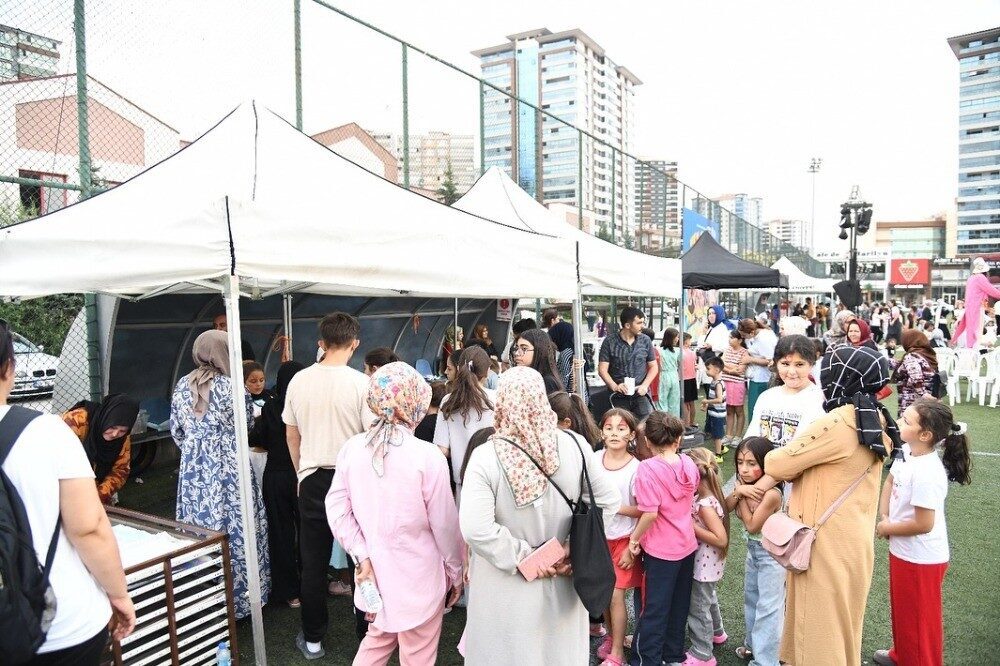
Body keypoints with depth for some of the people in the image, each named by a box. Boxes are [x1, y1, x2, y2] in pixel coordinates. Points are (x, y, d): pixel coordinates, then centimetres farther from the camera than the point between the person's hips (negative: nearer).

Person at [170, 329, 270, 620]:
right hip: (227, 467, -5)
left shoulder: (182, 386, 4)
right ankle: (237, 595, 13)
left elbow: (176, 429, 11)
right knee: (233, 530, 5)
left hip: (193, 469, 6)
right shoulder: (229, 386, -13)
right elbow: (247, 423, -2)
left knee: (200, 529, 13)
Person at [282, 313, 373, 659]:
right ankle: (366, 632, 24)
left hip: (312, 480, 3)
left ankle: (312, 640, 26)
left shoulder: (299, 381, -1)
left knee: (313, 563, 14)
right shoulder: (361, 384, -14)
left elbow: (291, 435, 8)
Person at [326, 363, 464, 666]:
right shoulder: (427, 456, -20)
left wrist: (362, 556, -1)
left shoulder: (352, 448, -7)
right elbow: (445, 524, -13)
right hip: (419, 575, -4)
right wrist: (456, 571, 2)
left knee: (378, 640, 27)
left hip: (375, 570, 5)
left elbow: (337, 509, -4)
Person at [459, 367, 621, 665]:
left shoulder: (486, 457, -22)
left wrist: (524, 557, -16)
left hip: (509, 589, -3)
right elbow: (609, 501, -4)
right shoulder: (574, 445, -11)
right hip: (562, 581, 3)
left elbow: (475, 529, -28)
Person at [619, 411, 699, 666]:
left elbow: (651, 513, -24)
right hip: (687, 545, 6)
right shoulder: (689, 464, -3)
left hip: (660, 549, -6)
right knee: (679, 606, 20)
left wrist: (633, 542, -12)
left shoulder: (648, 467, -21)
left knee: (655, 609, 6)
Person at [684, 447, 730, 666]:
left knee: (698, 607, 7)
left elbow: (721, 539, -32)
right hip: (707, 564, 9)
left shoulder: (705, 504, -29)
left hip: (704, 565, -9)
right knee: (709, 599, 30)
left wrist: (690, 526, -29)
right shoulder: (707, 496, -3)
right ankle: (716, 633, 52)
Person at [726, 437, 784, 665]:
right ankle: (753, 645, 41)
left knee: (768, 607, 0)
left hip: (770, 554, -9)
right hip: (753, 550, 9)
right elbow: (726, 507, -8)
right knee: (751, 600, 23)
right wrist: (739, 492, -23)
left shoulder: (771, 494, -31)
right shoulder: (747, 485, -7)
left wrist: (742, 496, -22)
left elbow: (751, 526, -26)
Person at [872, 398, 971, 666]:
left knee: (920, 619, 12)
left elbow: (923, 524, -27)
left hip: (922, 558, -9)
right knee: (901, 609, 27)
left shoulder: (927, 473, -31)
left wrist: (887, 528, -12)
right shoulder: (906, 451, -6)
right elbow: (889, 482, 10)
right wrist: (884, 517, -3)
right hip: (902, 550, 9)